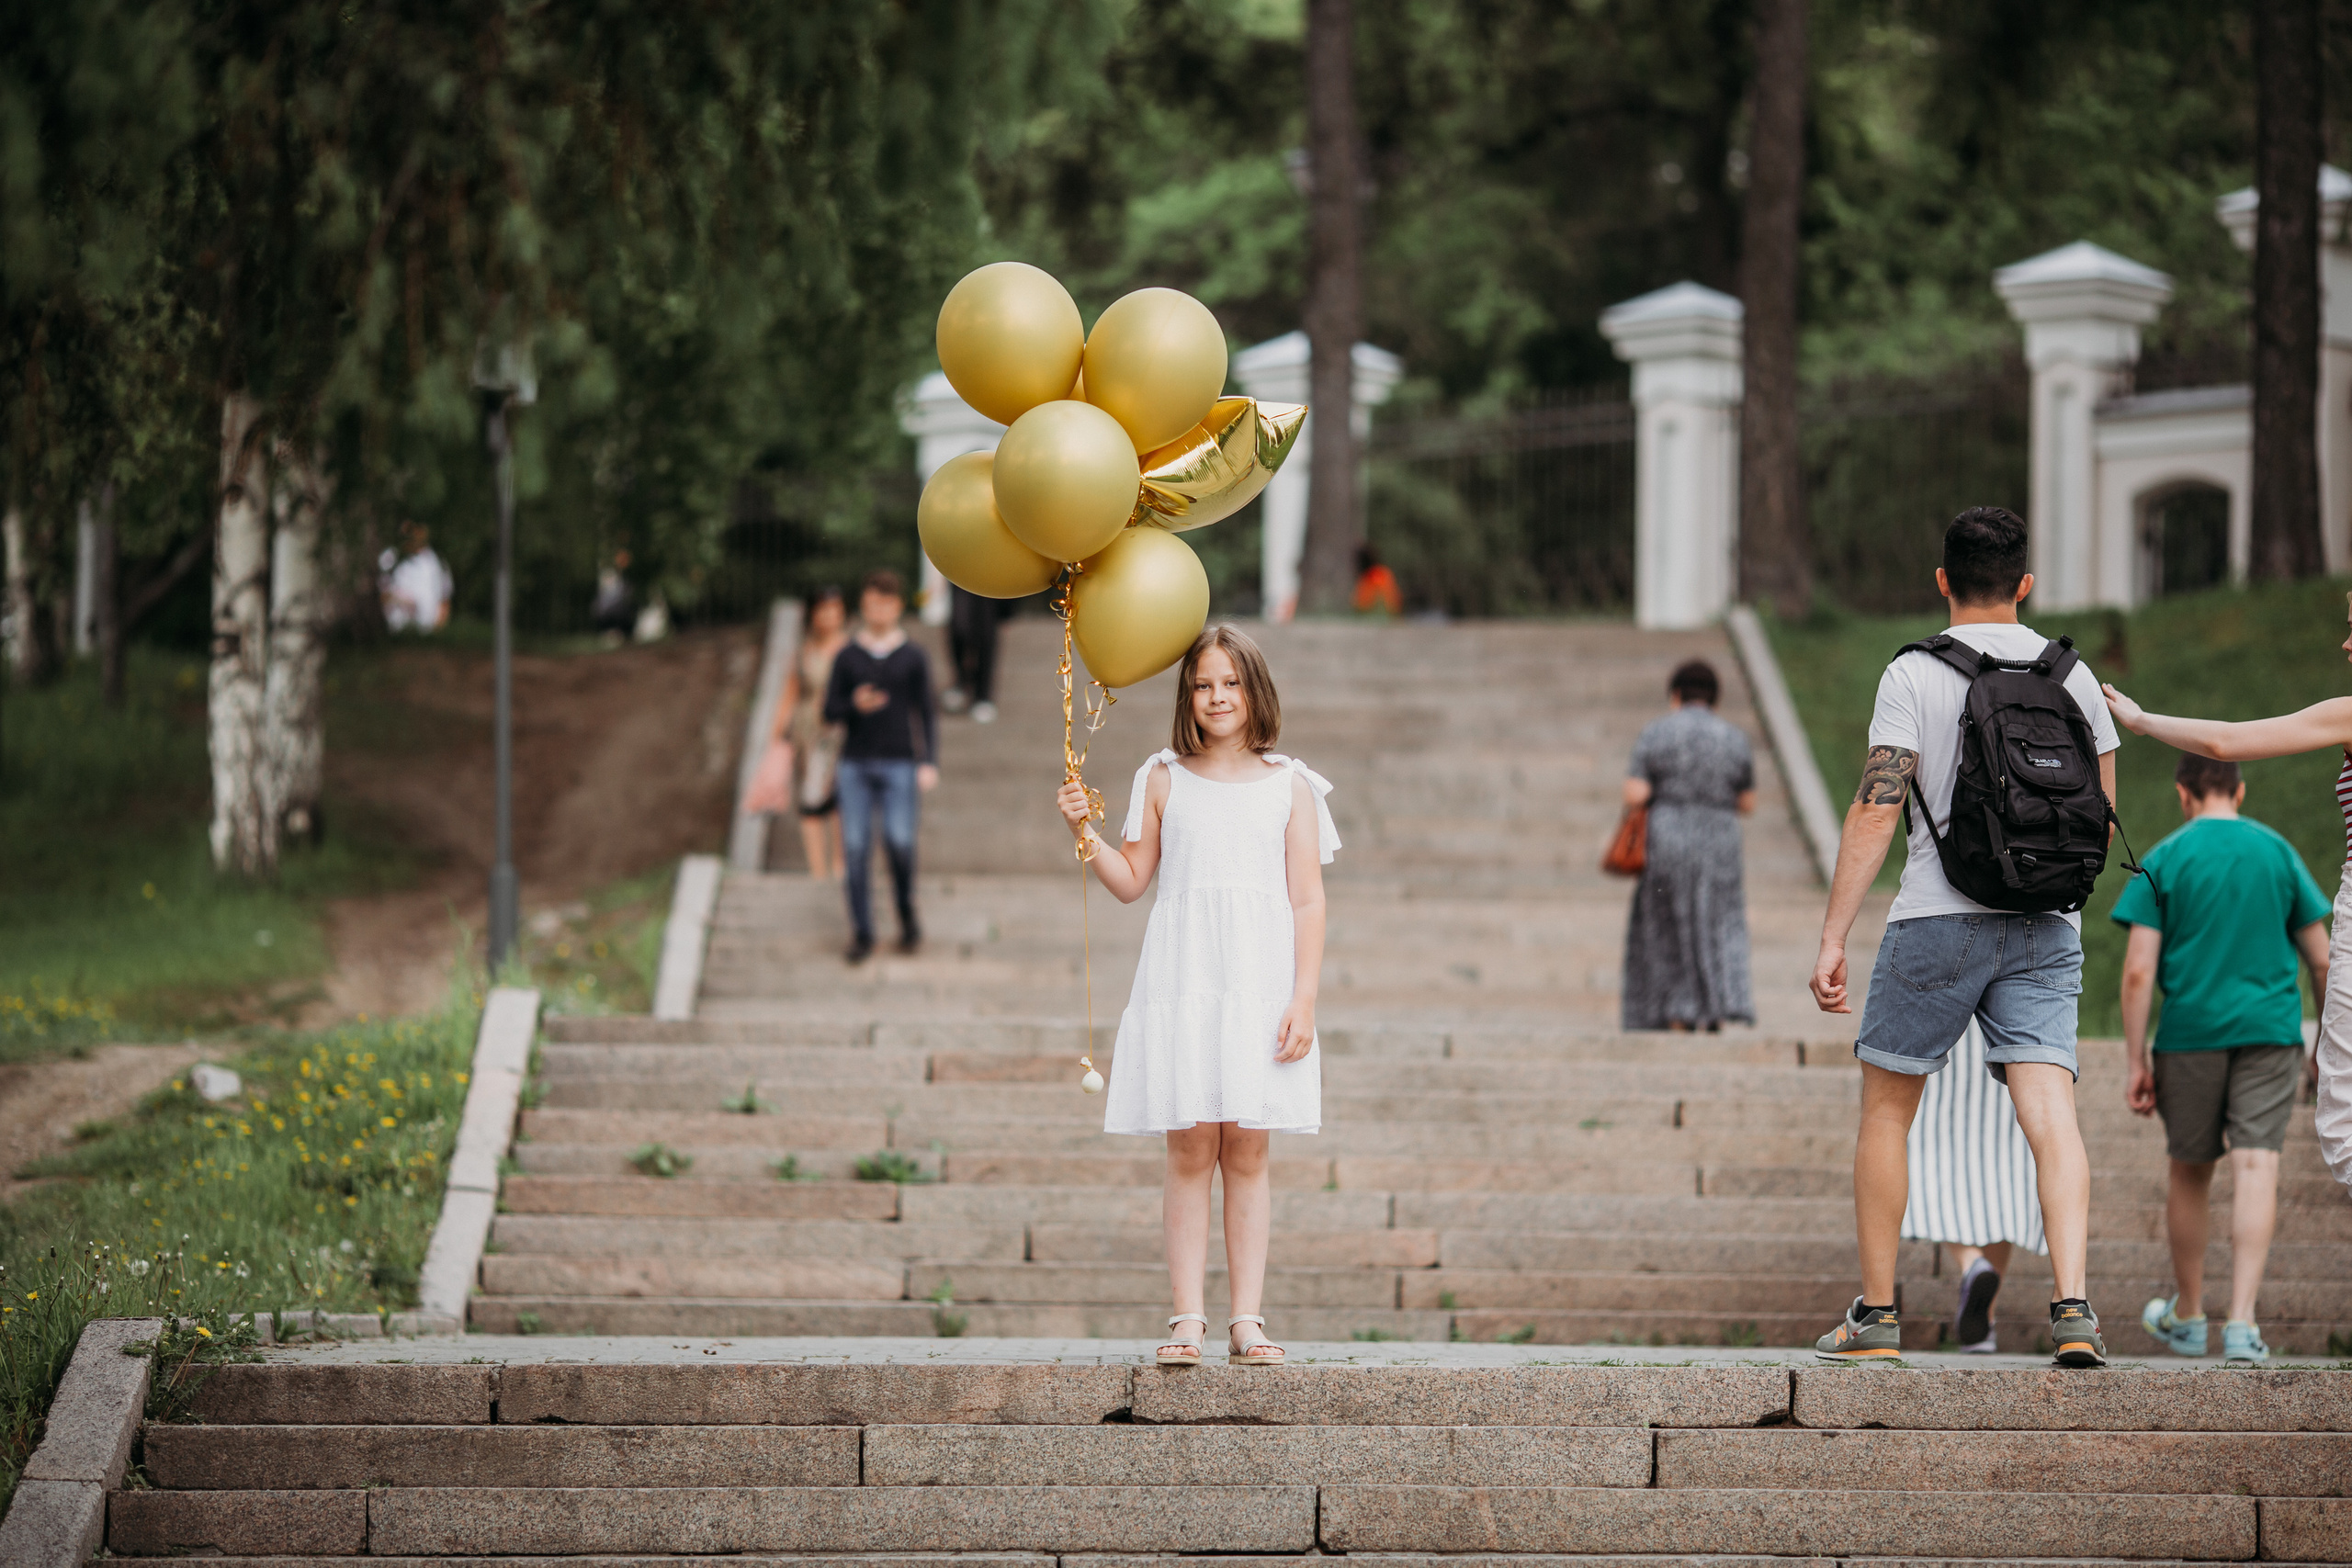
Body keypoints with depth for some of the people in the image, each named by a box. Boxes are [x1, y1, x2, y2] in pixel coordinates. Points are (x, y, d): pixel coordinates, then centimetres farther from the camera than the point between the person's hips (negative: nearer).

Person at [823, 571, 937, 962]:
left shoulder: (913, 658, 7)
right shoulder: (847, 657, 8)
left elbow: (926, 715, 8)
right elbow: (830, 712, 7)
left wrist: (929, 763, -3)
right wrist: (855, 706, -15)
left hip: (898, 764, -1)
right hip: (855, 764, 1)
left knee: (899, 842, -15)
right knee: (856, 848, -4)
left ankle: (908, 915, 9)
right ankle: (862, 933, 3)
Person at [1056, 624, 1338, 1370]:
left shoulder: (1289, 788, 6)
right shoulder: (1164, 780, 8)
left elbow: (1308, 901, 3)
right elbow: (1131, 881, 12)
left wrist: (1304, 1000, -4)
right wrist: (1085, 832, -4)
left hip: (1260, 986, 0)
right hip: (1180, 985, 0)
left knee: (1246, 1151, 1)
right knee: (1189, 1150, -2)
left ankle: (1248, 1318, 3)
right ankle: (1189, 1317, -1)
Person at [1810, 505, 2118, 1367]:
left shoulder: (1914, 674, -4)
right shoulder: (2071, 673, 8)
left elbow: (1875, 810, -11)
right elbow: (2100, 817, 11)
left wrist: (1832, 938, -9)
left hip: (1938, 920, -3)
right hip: (2046, 927, 3)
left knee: (1885, 1111, 11)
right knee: (2051, 1113, -6)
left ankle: (1876, 1315, 13)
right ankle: (2072, 1308, -22)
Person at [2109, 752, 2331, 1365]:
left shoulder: (2164, 861, 0)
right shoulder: (2278, 853, 6)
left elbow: (2139, 972, -6)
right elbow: (2321, 959, 9)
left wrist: (2137, 1063, -3)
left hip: (2190, 1034, 0)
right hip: (2271, 1030, 1)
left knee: (2190, 1174, 14)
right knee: (2257, 1170, -6)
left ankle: (2187, 1317, 28)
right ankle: (2242, 1324, -19)